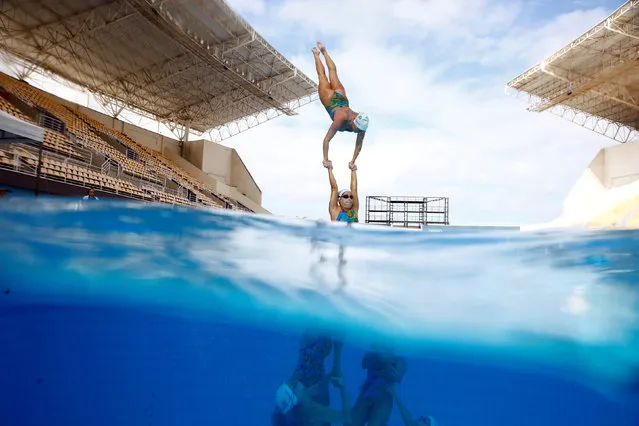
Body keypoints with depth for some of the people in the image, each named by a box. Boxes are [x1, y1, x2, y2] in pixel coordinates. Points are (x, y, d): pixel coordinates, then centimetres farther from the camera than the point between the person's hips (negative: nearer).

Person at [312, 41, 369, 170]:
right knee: (322, 75, 25)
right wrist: (325, 160, -39)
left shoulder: (362, 125, -33)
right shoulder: (340, 120, -45)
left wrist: (353, 161, -18)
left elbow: (359, 145, -20)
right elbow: (326, 140, -41)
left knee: (333, 71, 28)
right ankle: (316, 54, 49)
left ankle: (324, 51, 50)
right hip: (330, 100, -3)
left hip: (342, 99, 3)